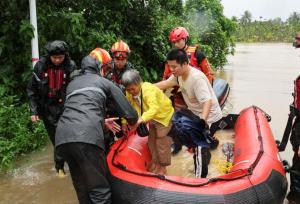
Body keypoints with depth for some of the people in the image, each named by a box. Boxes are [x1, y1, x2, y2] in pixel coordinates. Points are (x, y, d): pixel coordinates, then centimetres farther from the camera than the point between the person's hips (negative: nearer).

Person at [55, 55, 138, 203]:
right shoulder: (104, 82, 20)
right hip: (87, 137, -5)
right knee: (99, 189, 1)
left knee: (81, 187, 19)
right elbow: (129, 114, 16)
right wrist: (133, 122, 39)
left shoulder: (72, 84, 33)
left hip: (62, 137, 6)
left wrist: (103, 122, 53)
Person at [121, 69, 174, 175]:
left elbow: (154, 108, -48)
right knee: (151, 140, 14)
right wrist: (124, 122, -21)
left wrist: (142, 119, -61)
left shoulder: (148, 90, -36)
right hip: (152, 118, 7)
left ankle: (162, 166, 14)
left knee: (161, 142, -2)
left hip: (164, 116, -7)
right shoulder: (130, 93, -14)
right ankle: (155, 161, 32)